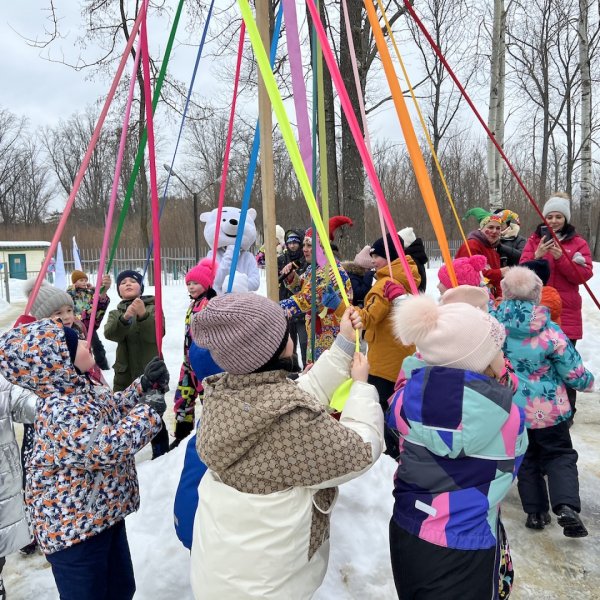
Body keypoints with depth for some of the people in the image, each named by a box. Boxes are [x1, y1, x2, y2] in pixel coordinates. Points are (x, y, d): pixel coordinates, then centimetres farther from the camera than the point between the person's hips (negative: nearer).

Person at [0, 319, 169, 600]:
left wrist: (144, 385, 2)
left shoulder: (81, 387, 0)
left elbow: (114, 411, 16)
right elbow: (108, 448, -38)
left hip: (103, 512, 9)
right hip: (73, 527, -9)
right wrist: (149, 411, -25)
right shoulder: (62, 411, -32)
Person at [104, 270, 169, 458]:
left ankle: (161, 455, 12)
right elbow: (110, 333, -12)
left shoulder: (152, 307, 3)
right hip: (125, 374, 3)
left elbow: (157, 333, -15)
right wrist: (125, 317, -30)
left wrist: (143, 315, -31)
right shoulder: (116, 313, 11)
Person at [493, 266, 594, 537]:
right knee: (560, 455, 15)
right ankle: (566, 506, -3)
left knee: (526, 458, 19)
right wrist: (587, 381, 15)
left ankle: (535, 511, 21)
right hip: (548, 408, -2)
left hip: (510, 407, 2)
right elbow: (573, 372, -8)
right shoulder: (549, 332, -18)